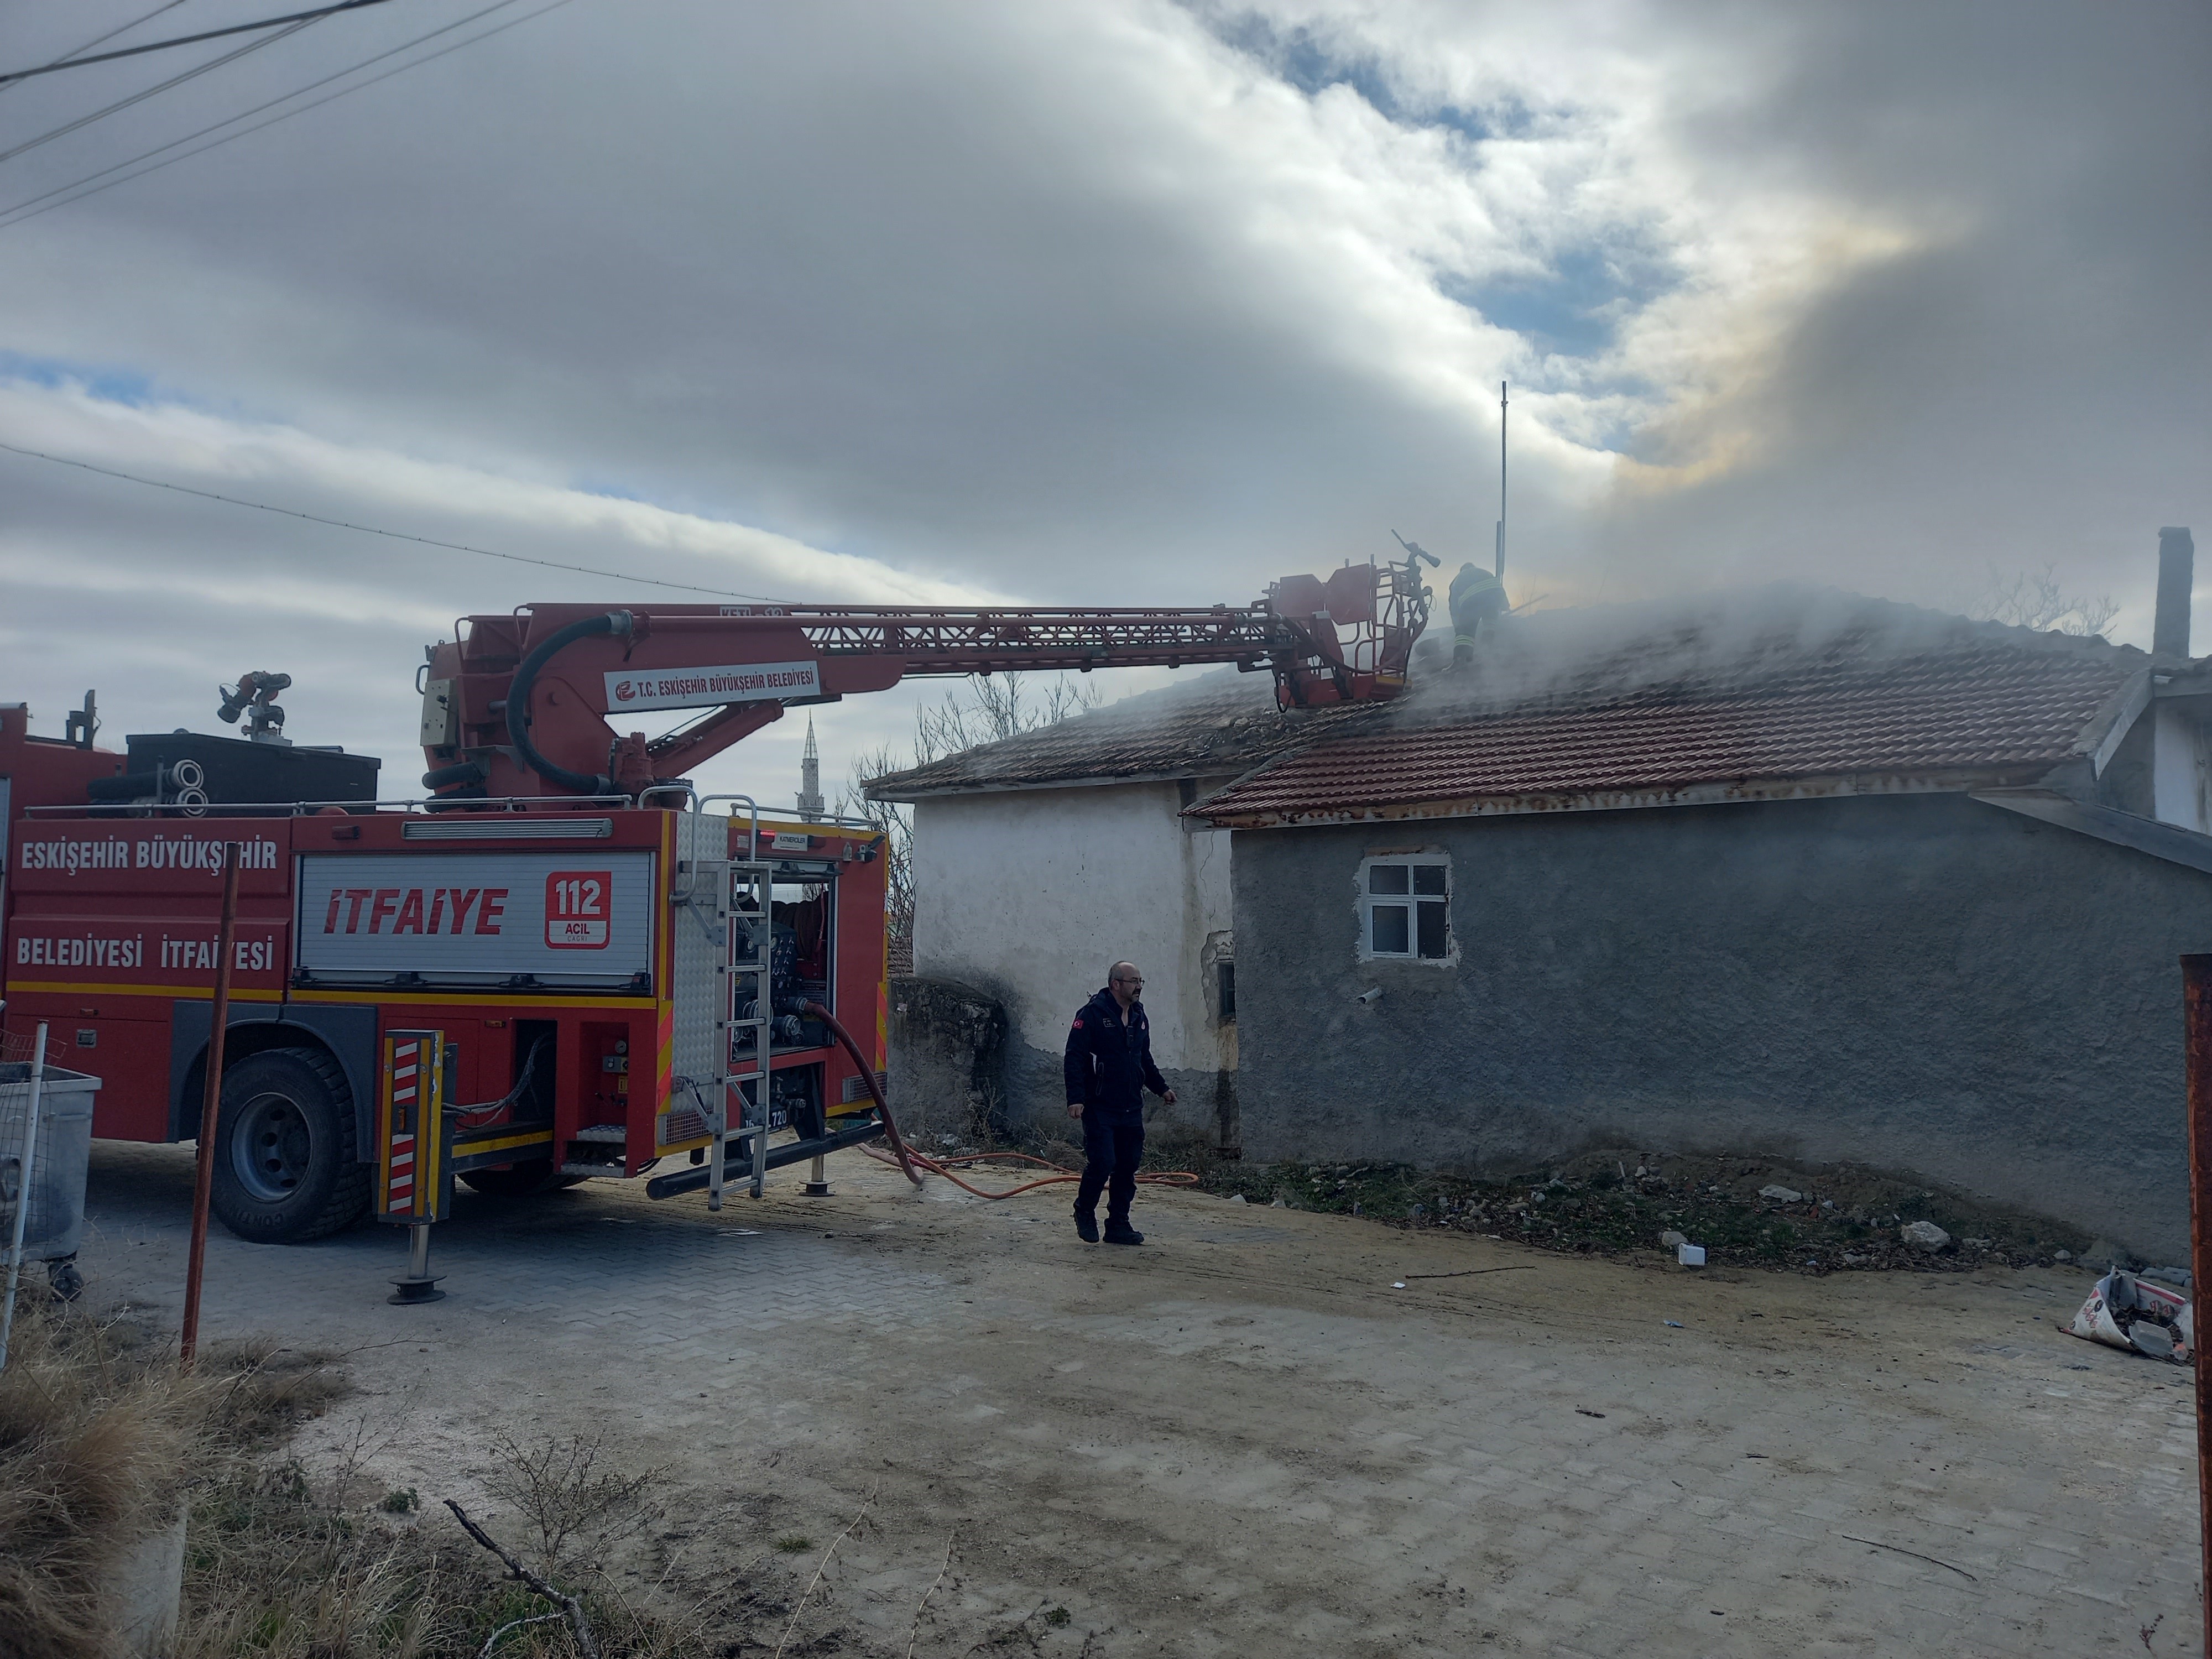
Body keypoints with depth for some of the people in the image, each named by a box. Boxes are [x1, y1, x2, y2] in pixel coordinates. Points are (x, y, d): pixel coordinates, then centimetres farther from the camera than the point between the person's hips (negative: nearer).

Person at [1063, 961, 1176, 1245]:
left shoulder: (1138, 1016, 14)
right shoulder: (1092, 1013, -9)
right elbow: (1075, 1058, -13)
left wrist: (1161, 1087, 21)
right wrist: (1076, 1098, -20)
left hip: (1132, 1109, 7)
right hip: (1100, 1107, -7)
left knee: (1127, 1168, 7)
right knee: (1102, 1163, -10)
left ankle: (1118, 1225, 17)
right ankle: (1084, 1212, 15)